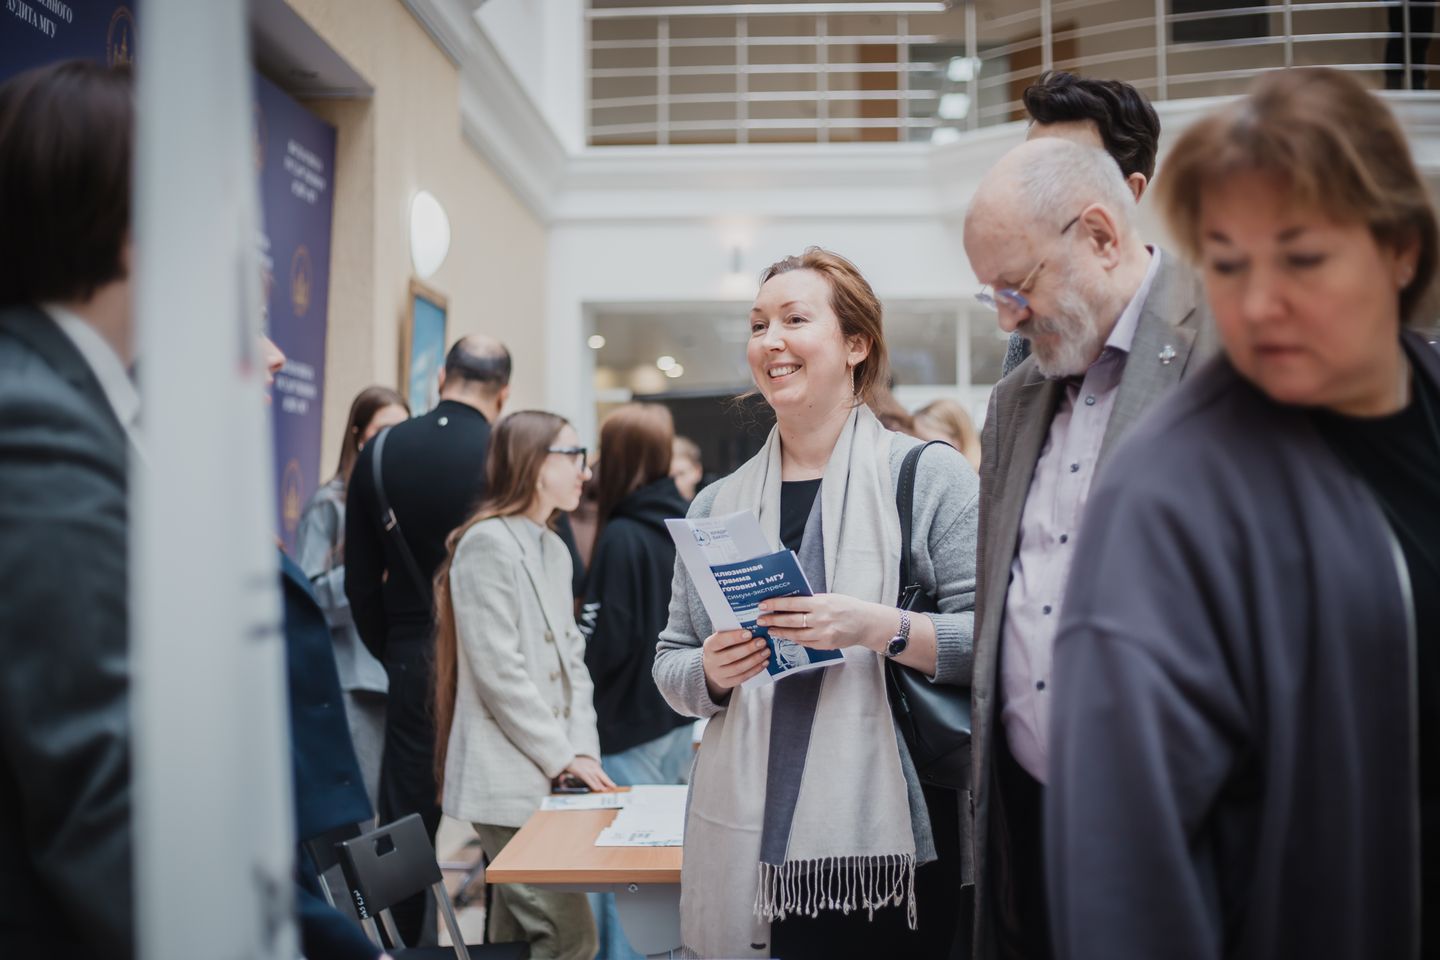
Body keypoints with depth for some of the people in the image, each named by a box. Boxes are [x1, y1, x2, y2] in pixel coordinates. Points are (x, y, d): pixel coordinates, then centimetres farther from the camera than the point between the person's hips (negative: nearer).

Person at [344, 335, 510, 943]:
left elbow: (360, 580, 5)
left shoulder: (379, 453, 1)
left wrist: (393, 654, 15)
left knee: (407, 819, 9)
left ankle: (403, 941, 16)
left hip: (412, 659, 2)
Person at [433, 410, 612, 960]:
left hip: (547, 777, 9)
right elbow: (498, 672, -17)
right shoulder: (488, 543, -12)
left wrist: (584, 750, 1)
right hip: (509, 781, -8)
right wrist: (562, 757, -12)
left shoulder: (555, 549, 15)